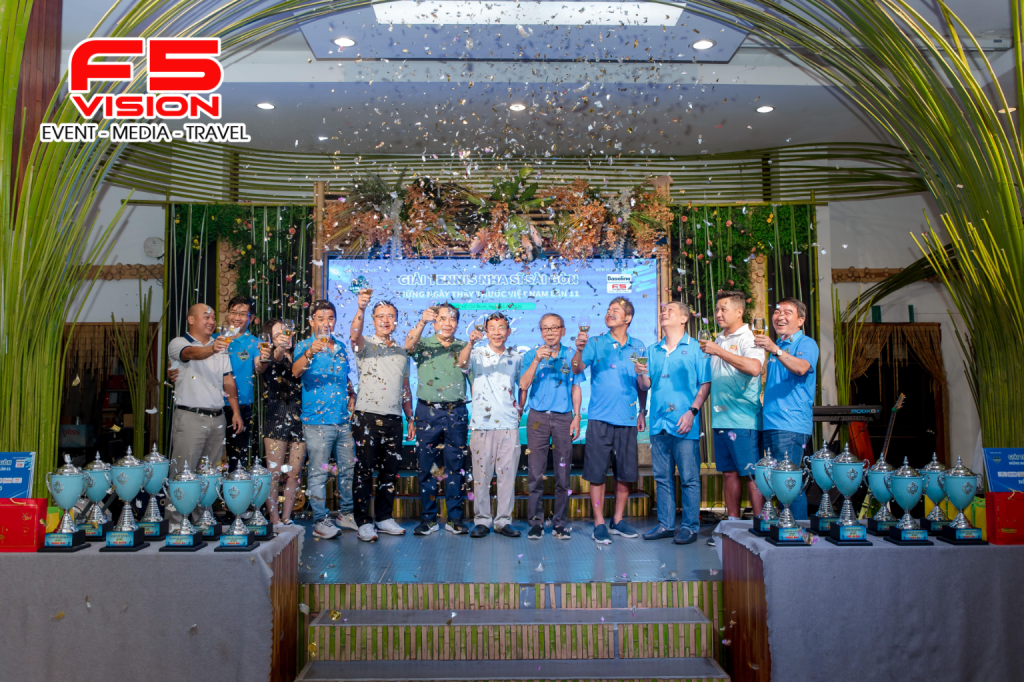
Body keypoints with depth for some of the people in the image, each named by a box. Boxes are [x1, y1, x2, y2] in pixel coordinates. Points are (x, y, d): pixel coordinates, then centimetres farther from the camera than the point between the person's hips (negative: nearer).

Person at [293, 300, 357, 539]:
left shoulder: (340, 348, 15)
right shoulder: (304, 346, -2)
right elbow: (295, 371, -22)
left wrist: (351, 400, 10)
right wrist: (309, 353, -40)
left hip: (344, 420, 6)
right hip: (317, 421, -6)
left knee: (348, 468, 11)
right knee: (318, 472, -2)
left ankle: (346, 514, 24)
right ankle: (320, 520, 7)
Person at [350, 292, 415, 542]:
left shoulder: (401, 351, 16)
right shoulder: (365, 345, 1)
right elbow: (354, 335, -24)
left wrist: (410, 418, 16)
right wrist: (360, 308, -42)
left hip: (393, 418, 5)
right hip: (367, 416, -5)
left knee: (390, 471, 10)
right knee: (365, 470, -1)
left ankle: (384, 517, 21)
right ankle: (364, 522, 7)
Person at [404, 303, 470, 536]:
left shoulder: (464, 348, 11)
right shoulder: (423, 344, 5)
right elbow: (408, 346, -18)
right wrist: (422, 322, -32)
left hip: (456, 413, 1)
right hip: (428, 412, -1)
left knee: (455, 466, 5)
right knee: (427, 466, 3)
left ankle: (455, 518, 14)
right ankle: (427, 518, 12)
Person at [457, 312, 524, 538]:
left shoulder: (516, 357, 12)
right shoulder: (477, 354, 3)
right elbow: (462, 363, -20)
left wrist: (521, 406, 10)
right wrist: (470, 343, -38)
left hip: (509, 424, 2)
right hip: (482, 424, -2)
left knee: (508, 475, 4)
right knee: (481, 474, 2)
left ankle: (503, 521, 15)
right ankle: (482, 520, 13)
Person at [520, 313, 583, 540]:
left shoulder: (571, 356, 8)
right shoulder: (532, 356, 5)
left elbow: (576, 388, 12)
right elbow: (523, 385, -7)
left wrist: (577, 417, 4)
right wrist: (536, 361, -18)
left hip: (563, 418, 1)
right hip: (538, 418, 0)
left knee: (563, 473, 2)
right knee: (536, 472, 0)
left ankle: (560, 523, 11)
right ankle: (536, 521, 8)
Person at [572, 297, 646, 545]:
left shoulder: (638, 347, 10)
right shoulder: (596, 343, 3)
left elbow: (643, 385, 16)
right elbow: (577, 369, -10)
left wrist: (642, 412, 10)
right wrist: (579, 349, -28)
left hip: (627, 419, 3)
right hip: (600, 418, -3)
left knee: (625, 473, 7)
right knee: (597, 473, -2)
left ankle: (618, 520, 22)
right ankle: (599, 524, 8)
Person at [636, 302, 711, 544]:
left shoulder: (696, 349, 3)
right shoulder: (653, 351, 16)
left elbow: (705, 384, -3)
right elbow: (645, 386, 13)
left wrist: (692, 411, -14)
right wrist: (641, 373, -8)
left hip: (684, 424, -5)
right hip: (659, 422, 5)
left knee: (689, 478, -2)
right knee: (662, 477, 9)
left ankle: (690, 526, 6)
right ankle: (665, 524, 17)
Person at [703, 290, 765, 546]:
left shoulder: (748, 339, -6)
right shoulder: (718, 341, 17)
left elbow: (754, 367, -26)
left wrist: (719, 351, -24)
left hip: (744, 419, -7)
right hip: (720, 418, 8)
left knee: (751, 474, -4)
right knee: (729, 472, 11)